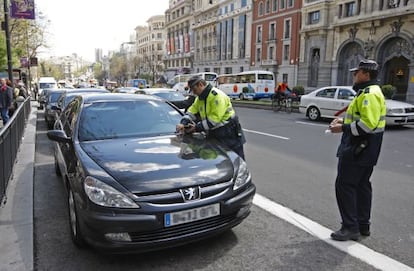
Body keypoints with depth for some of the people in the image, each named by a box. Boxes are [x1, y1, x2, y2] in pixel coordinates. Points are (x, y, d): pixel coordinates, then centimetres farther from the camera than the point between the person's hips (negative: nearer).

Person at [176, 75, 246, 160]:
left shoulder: (217, 95, -20)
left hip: (229, 135, -9)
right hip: (213, 135, 9)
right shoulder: (200, 98, 10)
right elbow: (192, 111, 8)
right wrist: (183, 123, -11)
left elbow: (215, 118, -25)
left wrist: (197, 127, -21)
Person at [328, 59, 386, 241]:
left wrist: (344, 128, -20)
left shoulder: (370, 94, -17)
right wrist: (344, 121, 10)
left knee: (344, 185, -6)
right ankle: (363, 225, 25)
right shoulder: (369, 92, 17)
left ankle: (351, 227, 0)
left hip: (358, 148, -11)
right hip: (366, 149, 11)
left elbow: (368, 123, -26)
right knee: (362, 185, 15)